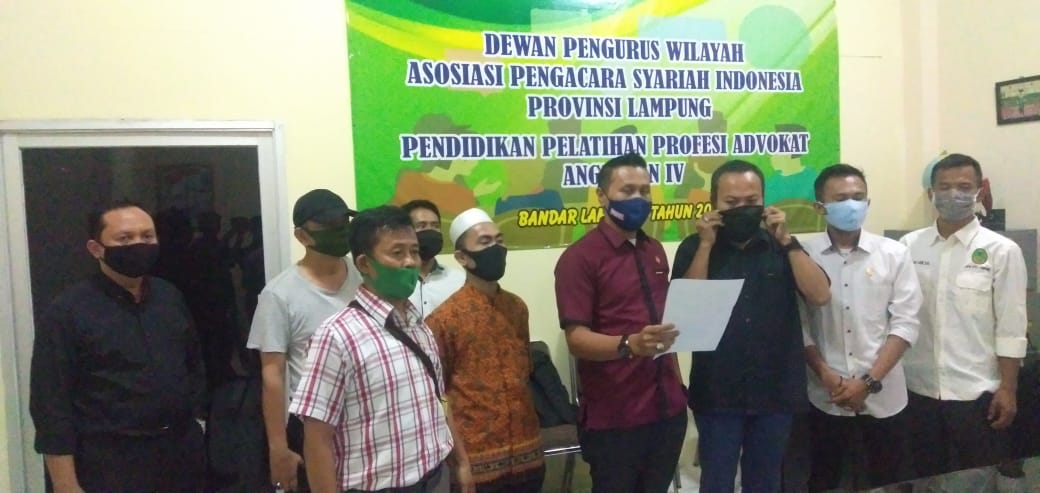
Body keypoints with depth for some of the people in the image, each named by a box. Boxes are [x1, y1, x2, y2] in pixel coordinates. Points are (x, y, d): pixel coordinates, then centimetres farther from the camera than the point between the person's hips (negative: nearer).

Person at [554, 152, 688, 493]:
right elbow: (576, 338, -18)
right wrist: (630, 344, -34)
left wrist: (675, 382, 17)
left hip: (668, 409, 6)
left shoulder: (655, 251, 12)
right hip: (614, 418, -6)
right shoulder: (579, 257, -11)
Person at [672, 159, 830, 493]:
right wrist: (706, 245, -15)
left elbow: (820, 295, -6)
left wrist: (787, 240, -11)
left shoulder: (781, 247, 6)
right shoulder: (694, 247, -1)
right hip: (717, 393, -2)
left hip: (776, 391, 3)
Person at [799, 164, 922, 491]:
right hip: (826, 396, 0)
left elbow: (905, 323, -4)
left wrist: (869, 381, -10)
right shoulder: (804, 255, -3)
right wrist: (825, 374, -11)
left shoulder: (894, 254, -1)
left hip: (884, 396, 1)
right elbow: (799, 325, -2)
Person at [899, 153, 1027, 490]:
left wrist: (1008, 389, -8)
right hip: (919, 388, 3)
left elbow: (1011, 328, -6)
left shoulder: (1002, 251, -6)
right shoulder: (909, 246, 1)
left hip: (977, 391, -2)